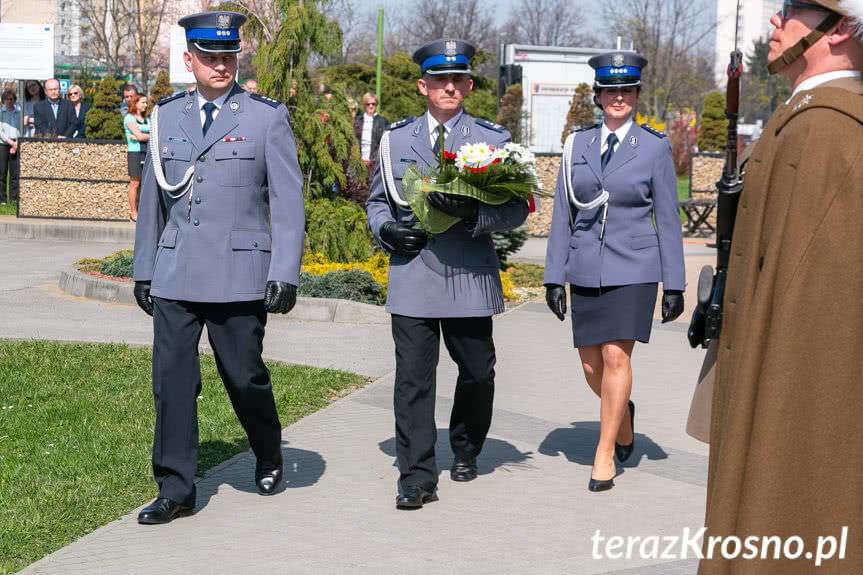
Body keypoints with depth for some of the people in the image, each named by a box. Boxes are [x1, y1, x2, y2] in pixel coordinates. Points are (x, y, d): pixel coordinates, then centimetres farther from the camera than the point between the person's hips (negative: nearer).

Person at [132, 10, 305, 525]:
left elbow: (288, 201, -3)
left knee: (245, 377, 5)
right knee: (172, 379, 0)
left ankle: (269, 456, 33)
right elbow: (152, 198, 17)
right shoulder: (167, 115, 11)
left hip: (239, 275, -3)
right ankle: (176, 489, 9)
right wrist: (143, 269, 15)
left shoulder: (268, 117, 0)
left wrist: (285, 273, -10)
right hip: (175, 275, 3)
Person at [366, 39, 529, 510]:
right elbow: (377, 199, 19)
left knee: (477, 373, 11)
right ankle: (417, 477, -2)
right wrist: (386, 229, -2)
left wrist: (475, 213, -21)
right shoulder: (396, 138, 11)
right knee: (412, 378, -6)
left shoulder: (494, 139, 4)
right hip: (411, 274, 0)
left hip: (470, 276, 0)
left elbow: (517, 208, -2)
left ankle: (465, 452, 35)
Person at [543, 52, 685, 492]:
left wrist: (674, 285, -2)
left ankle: (605, 454, 4)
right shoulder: (577, 145, 6)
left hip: (633, 269, -3)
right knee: (591, 363, 7)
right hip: (586, 269, 3)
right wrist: (554, 276, 3)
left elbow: (668, 220, 1)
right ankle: (622, 413, 38)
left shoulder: (654, 148, 0)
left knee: (616, 357, -8)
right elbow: (562, 215, 8)